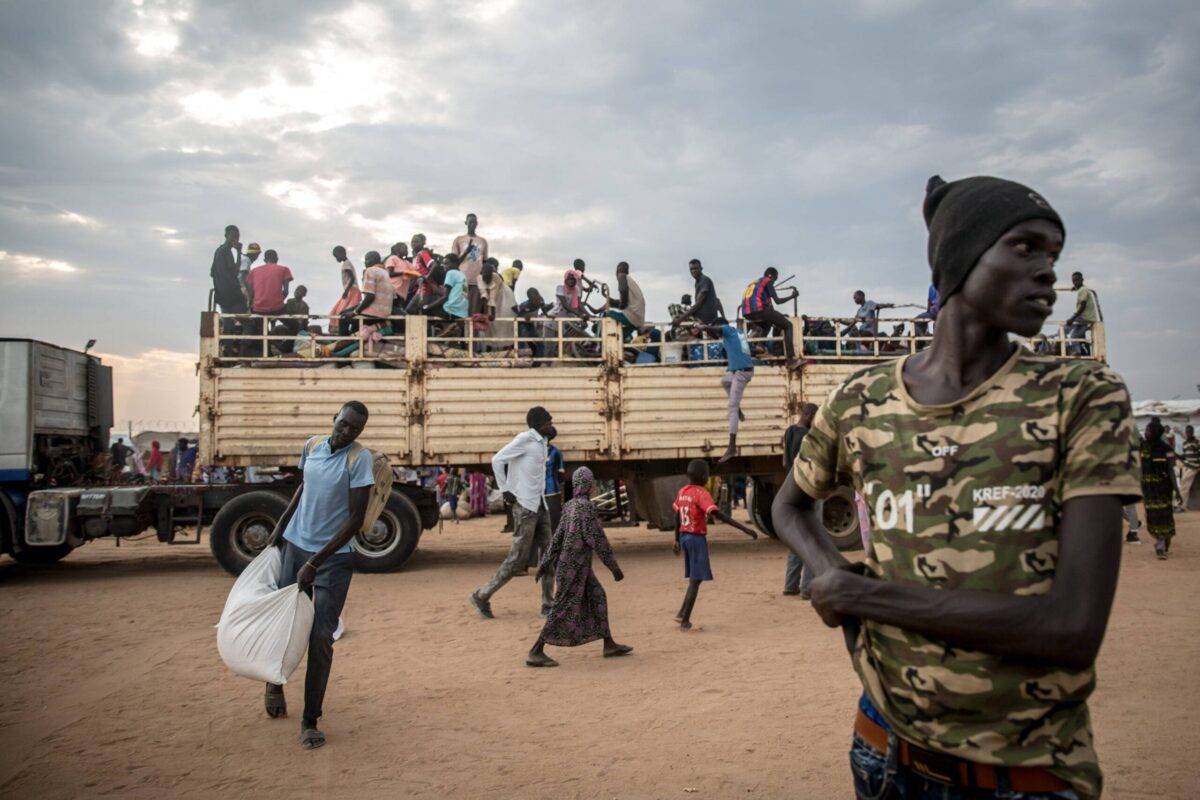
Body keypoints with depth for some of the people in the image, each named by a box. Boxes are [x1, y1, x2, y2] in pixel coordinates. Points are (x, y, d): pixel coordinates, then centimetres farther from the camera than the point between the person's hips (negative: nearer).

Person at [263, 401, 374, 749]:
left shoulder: (359, 458, -14)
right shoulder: (312, 447, 2)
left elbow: (356, 520, -16)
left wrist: (315, 563, -17)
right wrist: (280, 525, 13)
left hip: (334, 558, -4)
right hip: (295, 546, 4)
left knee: (320, 640, -5)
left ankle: (310, 720, 8)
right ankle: (275, 682, 43)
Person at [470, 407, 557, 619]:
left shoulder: (542, 442, 14)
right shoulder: (524, 438, -11)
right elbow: (497, 460, -14)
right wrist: (505, 490, -13)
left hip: (541, 505, 8)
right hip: (525, 506, -8)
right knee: (518, 557, -6)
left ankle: (548, 605, 9)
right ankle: (482, 596, 5)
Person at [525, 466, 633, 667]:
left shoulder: (569, 506, 7)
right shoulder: (587, 507, -18)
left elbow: (557, 537, 10)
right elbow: (598, 540, -19)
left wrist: (545, 564, 14)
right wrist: (615, 567, -13)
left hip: (579, 566, 9)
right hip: (574, 566, -9)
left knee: (598, 597, 15)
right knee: (564, 608, -5)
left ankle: (609, 645, 22)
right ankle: (535, 652, -2)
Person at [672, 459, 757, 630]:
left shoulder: (682, 492, 7)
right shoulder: (701, 493, -16)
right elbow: (718, 514, -27)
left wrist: (677, 540, 27)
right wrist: (744, 528, -30)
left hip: (684, 537, 8)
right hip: (697, 538, -8)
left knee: (694, 578, 19)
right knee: (696, 580, -1)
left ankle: (682, 613, 19)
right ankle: (685, 621, -1)